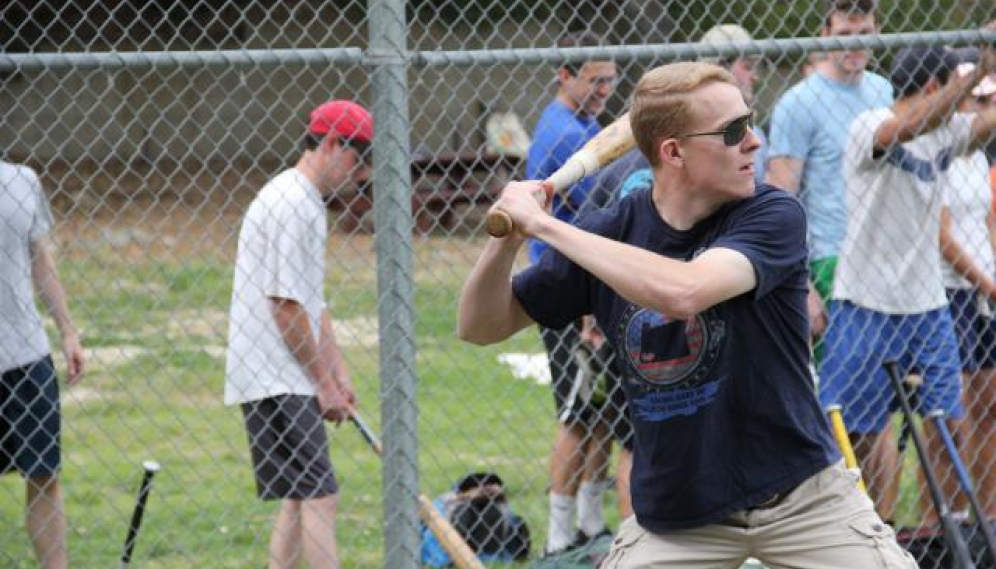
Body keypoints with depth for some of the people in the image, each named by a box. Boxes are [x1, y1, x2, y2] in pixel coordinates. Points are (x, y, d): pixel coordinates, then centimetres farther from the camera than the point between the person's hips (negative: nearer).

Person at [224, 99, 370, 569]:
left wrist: (338, 375, 17)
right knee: (319, 495, -15)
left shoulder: (308, 203, 19)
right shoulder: (291, 204, -15)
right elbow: (285, 306, -18)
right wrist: (324, 383, -12)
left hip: (286, 382, 10)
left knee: (297, 497, 11)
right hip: (276, 383, -10)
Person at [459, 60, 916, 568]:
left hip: (800, 497, -2)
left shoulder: (773, 216, -14)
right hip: (675, 515, 2)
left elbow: (683, 292, -34)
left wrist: (546, 226, -29)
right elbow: (480, 326, 2)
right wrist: (506, 240, -18)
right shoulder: (612, 233, -5)